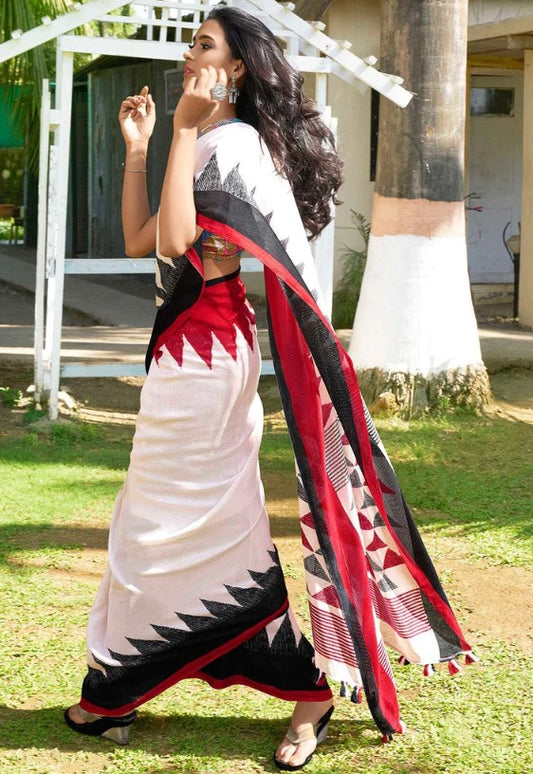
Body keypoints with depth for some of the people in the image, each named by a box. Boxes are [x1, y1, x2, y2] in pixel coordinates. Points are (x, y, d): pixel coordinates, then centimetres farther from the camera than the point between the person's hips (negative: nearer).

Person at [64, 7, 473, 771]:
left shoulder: (235, 142, -12)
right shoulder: (208, 145, 17)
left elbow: (177, 242, -24)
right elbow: (139, 241, 15)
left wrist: (185, 132, -19)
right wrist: (138, 148, 12)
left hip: (203, 352, -9)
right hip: (187, 345, 9)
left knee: (176, 523, -3)